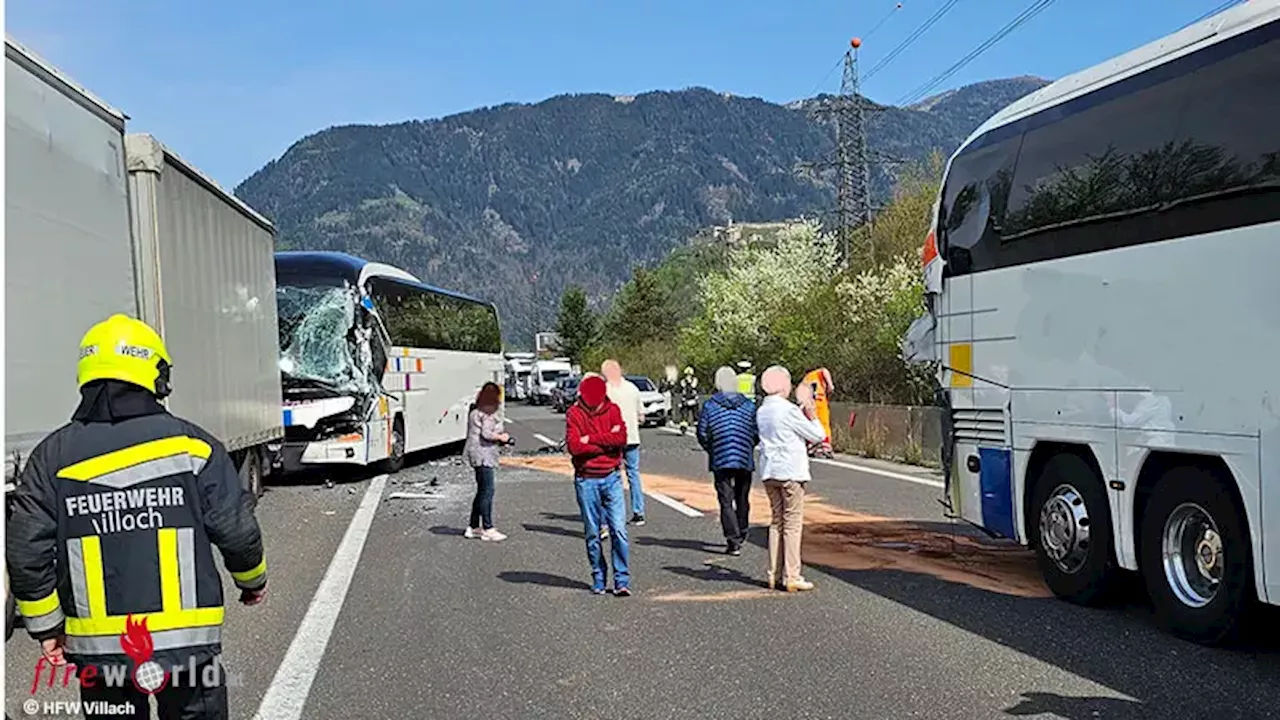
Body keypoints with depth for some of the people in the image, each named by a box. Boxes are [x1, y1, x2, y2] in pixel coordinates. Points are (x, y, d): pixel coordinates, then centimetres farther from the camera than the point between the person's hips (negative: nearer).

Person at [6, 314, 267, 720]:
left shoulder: (53, 457, -1)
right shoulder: (193, 446, -7)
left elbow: (26, 555, -1)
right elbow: (237, 532, -4)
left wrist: (46, 629, 10)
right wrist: (253, 581, 16)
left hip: (96, 650, 2)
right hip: (187, 641, -2)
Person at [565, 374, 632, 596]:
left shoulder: (612, 410, 4)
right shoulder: (574, 413, -2)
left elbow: (622, 437, -11)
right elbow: (574, 446, -15)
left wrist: (591, 439, -14)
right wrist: (607, 441, -12)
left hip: (611, 478, 1)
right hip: (586, 480, -1)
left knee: (619, 530, -6)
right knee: (592, 533, 7)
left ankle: (622, 580, 1)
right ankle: (598, 579, 19)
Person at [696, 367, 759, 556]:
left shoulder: (709, 406, -4)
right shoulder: (749, 405, 1)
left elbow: (702, 434, -4)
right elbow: (757, 433, -1)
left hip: (720, 460, -2)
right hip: (745, 459, 3)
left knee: (726, 501, -1)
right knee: (743, 499, 17)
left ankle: (733, 541, -8)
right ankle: (741, 535, 32)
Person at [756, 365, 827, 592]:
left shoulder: (761, 411, 9)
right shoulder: (789, 410, -14)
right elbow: (817, 435, -7)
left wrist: (802, 412, 13)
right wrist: (810, 414, 8)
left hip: (769, 472, 7)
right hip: (790, 472, -7)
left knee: (776, 522, 13)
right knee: (793, 525, -2)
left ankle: (775, 575, 15)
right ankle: (792, 577, -1)